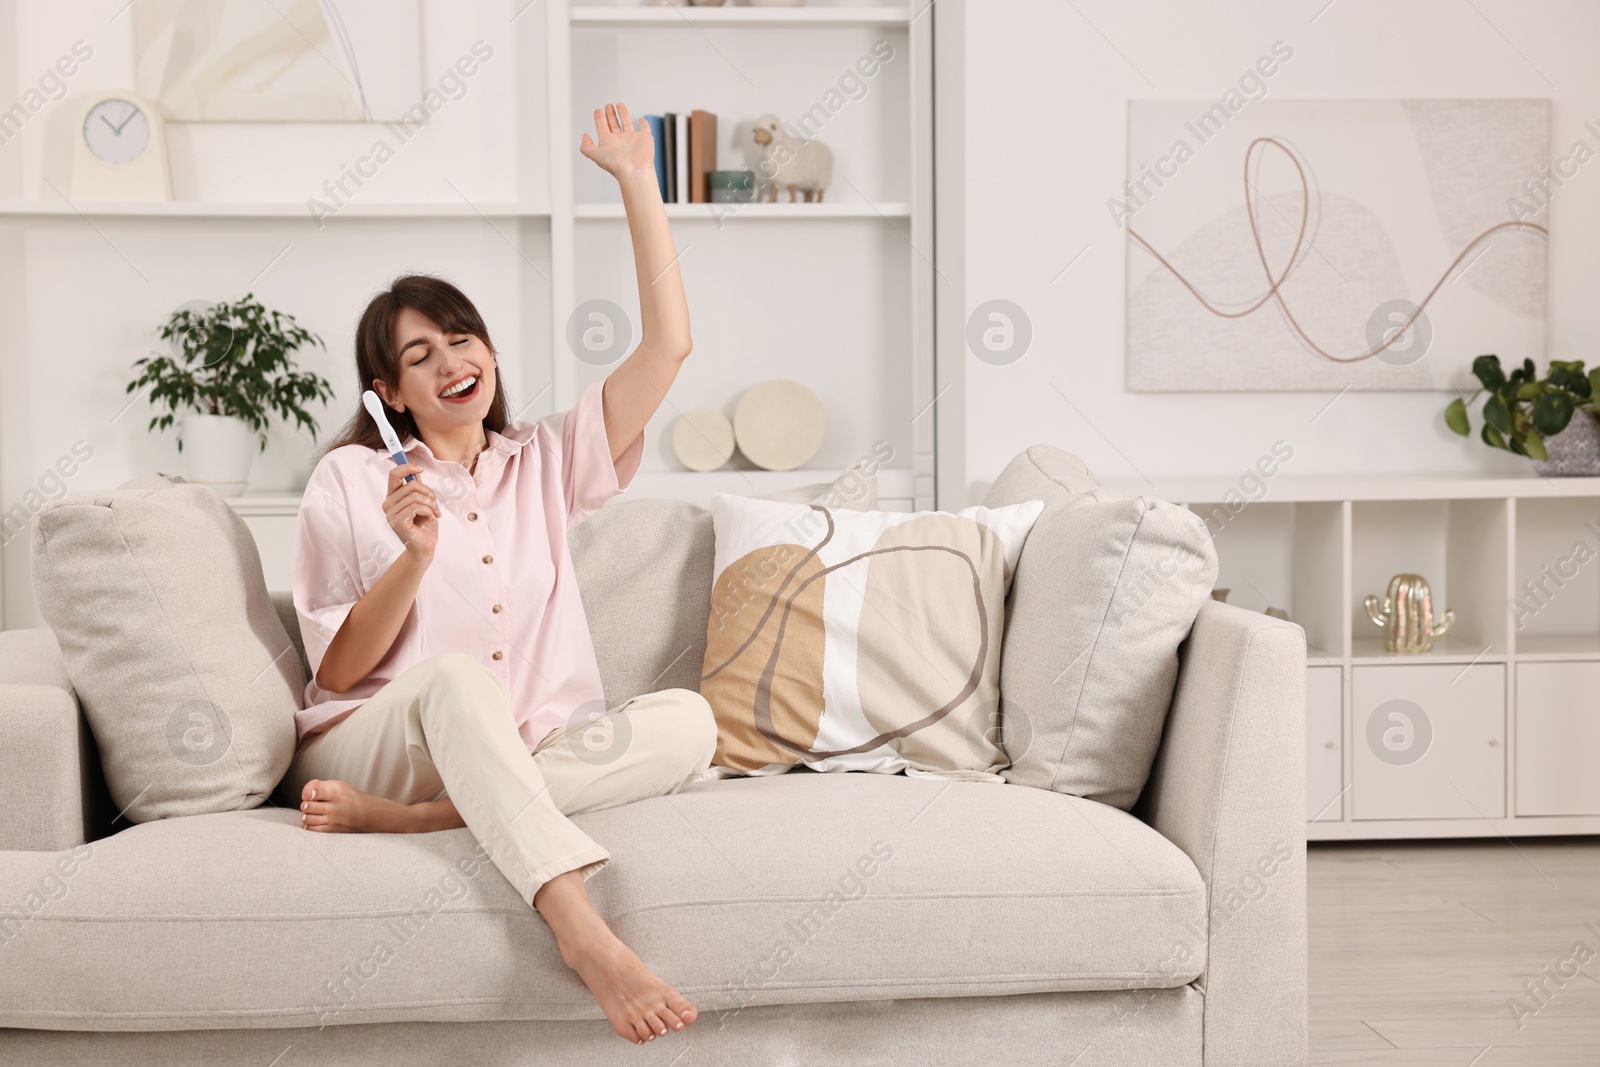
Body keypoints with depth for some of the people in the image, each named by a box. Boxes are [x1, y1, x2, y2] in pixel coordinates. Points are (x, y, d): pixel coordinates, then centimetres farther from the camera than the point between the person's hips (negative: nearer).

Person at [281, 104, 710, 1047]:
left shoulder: (545, 464, 15)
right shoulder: (348, 482, 6)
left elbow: (668, 344, 6)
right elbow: (337, 671, 1)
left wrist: (639, 184, 3)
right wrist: (413, 558, -15)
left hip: (519, 762, 3)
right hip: (366, 742, -3)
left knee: (687, 721, -25)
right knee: (456, 677, -37)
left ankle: (398, 817, -30)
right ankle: (586, 936, -53)